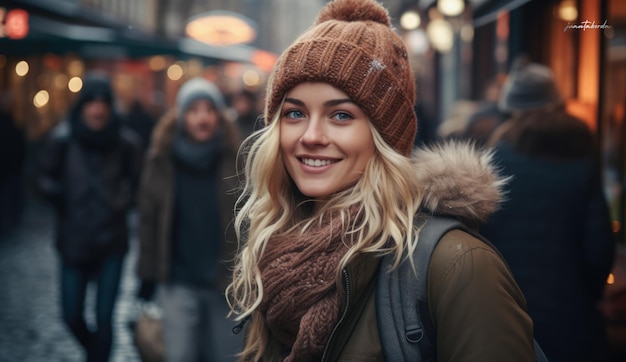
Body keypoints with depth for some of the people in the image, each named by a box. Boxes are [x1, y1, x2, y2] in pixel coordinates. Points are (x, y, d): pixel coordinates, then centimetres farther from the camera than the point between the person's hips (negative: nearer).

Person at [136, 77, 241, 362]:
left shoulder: (232, 160, -4)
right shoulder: (162, 160, -3)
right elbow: (148, 219, -1)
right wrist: (148, 275, -1)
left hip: (221, 279, 1)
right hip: (178, 279, 0)